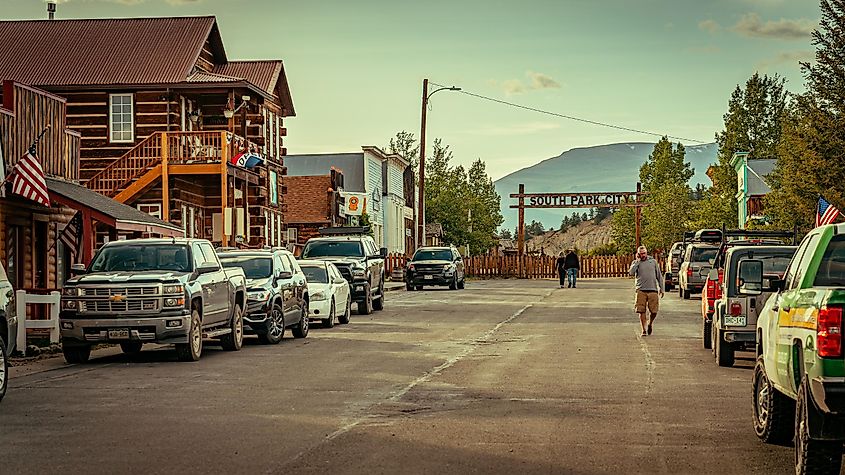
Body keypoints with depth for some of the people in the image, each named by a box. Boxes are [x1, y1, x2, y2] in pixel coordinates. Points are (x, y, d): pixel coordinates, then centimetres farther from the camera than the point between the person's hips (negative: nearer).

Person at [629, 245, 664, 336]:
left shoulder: (653, 261, 11)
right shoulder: (635, 263, 8)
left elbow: (659, 276, 15)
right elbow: (631, 272, -13)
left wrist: (661, 289, 9)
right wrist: (638, 260, -7)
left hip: (653, 290, 1)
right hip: (641, 290, -1)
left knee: (654, 311, -2)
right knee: (642, 311, -5)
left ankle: (649, 323, 27)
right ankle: (644, 330, 6)